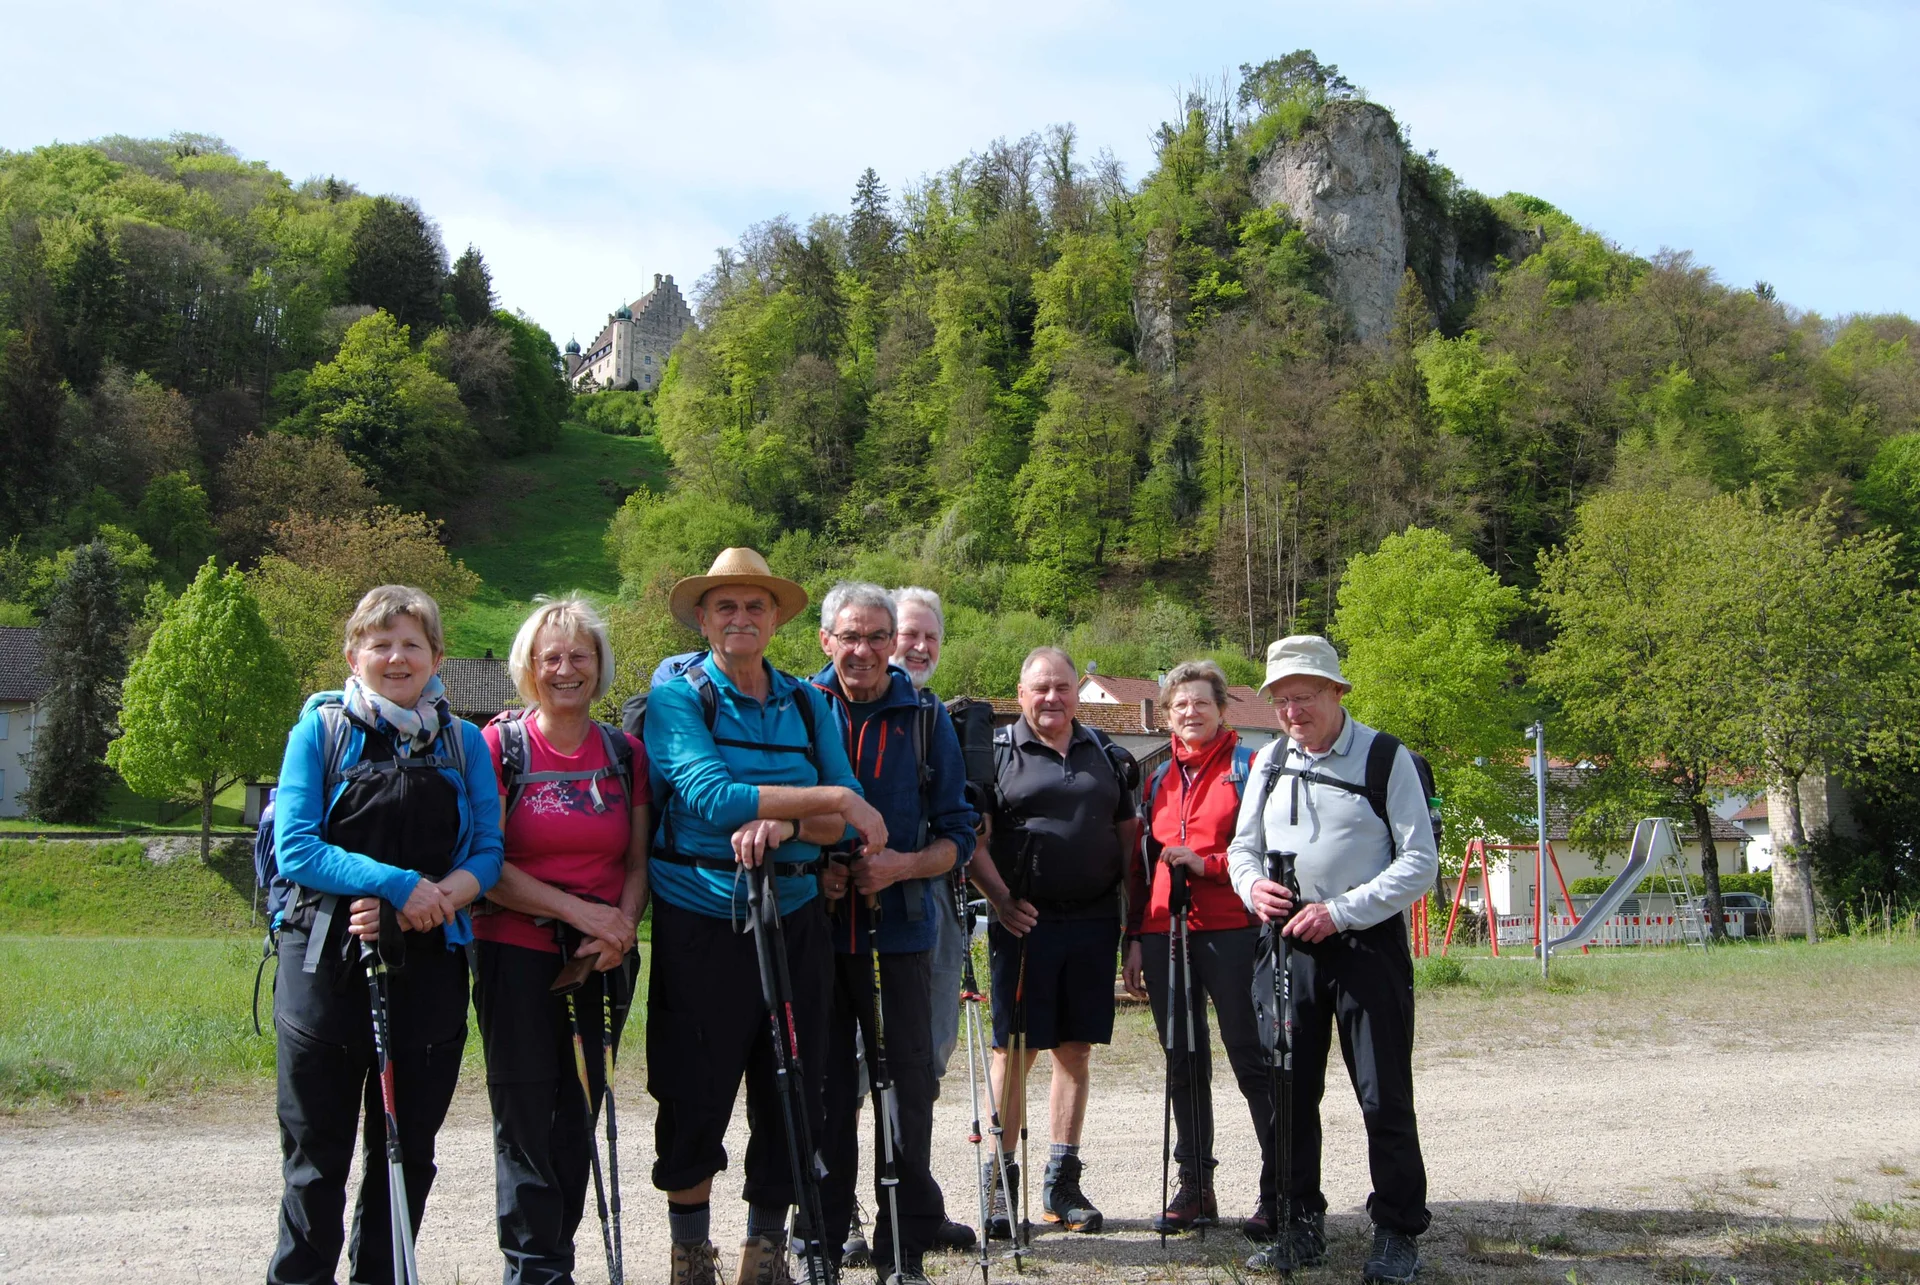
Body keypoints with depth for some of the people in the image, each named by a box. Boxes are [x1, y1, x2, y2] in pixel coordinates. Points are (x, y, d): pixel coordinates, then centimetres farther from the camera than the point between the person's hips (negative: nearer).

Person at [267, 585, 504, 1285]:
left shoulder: (464, 741, 8)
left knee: (408, 1152, 11)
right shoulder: (321, 729, 1)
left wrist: (435, 900, -17)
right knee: (318, 1155, 6)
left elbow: (487, 854, 2)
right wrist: (400, 883, -19)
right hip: (325, 965, -2)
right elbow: (296, 848, -8)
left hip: (428, 969, 2)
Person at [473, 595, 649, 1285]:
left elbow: (637, 862, 10)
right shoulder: (500, 745, -3)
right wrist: (580, 911, -15)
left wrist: (621, 925, -9)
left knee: (577, 1118, 10)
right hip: (517, 954, -3)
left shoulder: (625, 753, 7)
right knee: (526, 1118, 0)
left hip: (602, 962, 3)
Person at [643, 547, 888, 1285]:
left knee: (793, 1098, 9)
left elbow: (847, 821, 1)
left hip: (796, 920, 4)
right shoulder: (678, 698, -4)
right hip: (700, 925, -4)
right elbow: (711, 797, -20)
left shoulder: (808, 704, 8)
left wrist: (783, 825, -20)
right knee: (695, 1099, 3)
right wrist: (829, 798, -20)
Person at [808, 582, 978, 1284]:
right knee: (824, 1089, 6)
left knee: (908, 1085, 5)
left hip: (899, 930, 0)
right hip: (815, 929, 0)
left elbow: (956, 833, 4)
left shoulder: (926, 717, 2)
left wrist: (903, 866, -15)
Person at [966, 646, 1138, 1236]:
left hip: (1094, 922, 4)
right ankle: (1001, 1182, 10)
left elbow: (1128, 833, 16)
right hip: (1025, 922, -4)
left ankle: (1062, 1181, 18)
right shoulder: (996, 752, 2)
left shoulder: (1103, 753, 14)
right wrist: (1002, 900, -14)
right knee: (1014, 1049, 0)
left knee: (1076, 1049, 8)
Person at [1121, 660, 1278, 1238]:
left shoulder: (1247, 766, 1)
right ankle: (1195, 1189, 21)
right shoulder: (1160, 779, 17)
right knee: (1183, 1064, 11)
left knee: (1251, 1060, -4)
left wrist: (1207, 864, -15)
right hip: (1164, 933, 6)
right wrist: (1135, 938, 13)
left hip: (1230, 931, -5)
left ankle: (1279, 1192, 3)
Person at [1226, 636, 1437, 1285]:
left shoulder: (1387, 759, -7)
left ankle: (1398, 1233, 14)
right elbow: (1242, 846, 17)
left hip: (1369, 944, -5)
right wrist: (1252, 885, -6)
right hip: (1289, 943, 5)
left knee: (1384, 1097, 1)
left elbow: (1419, 864, -10)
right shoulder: (1269, 761, 9)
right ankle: (1300, 1227, 21)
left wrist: (1340, 911, -17)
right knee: (1288, 1090, 8)